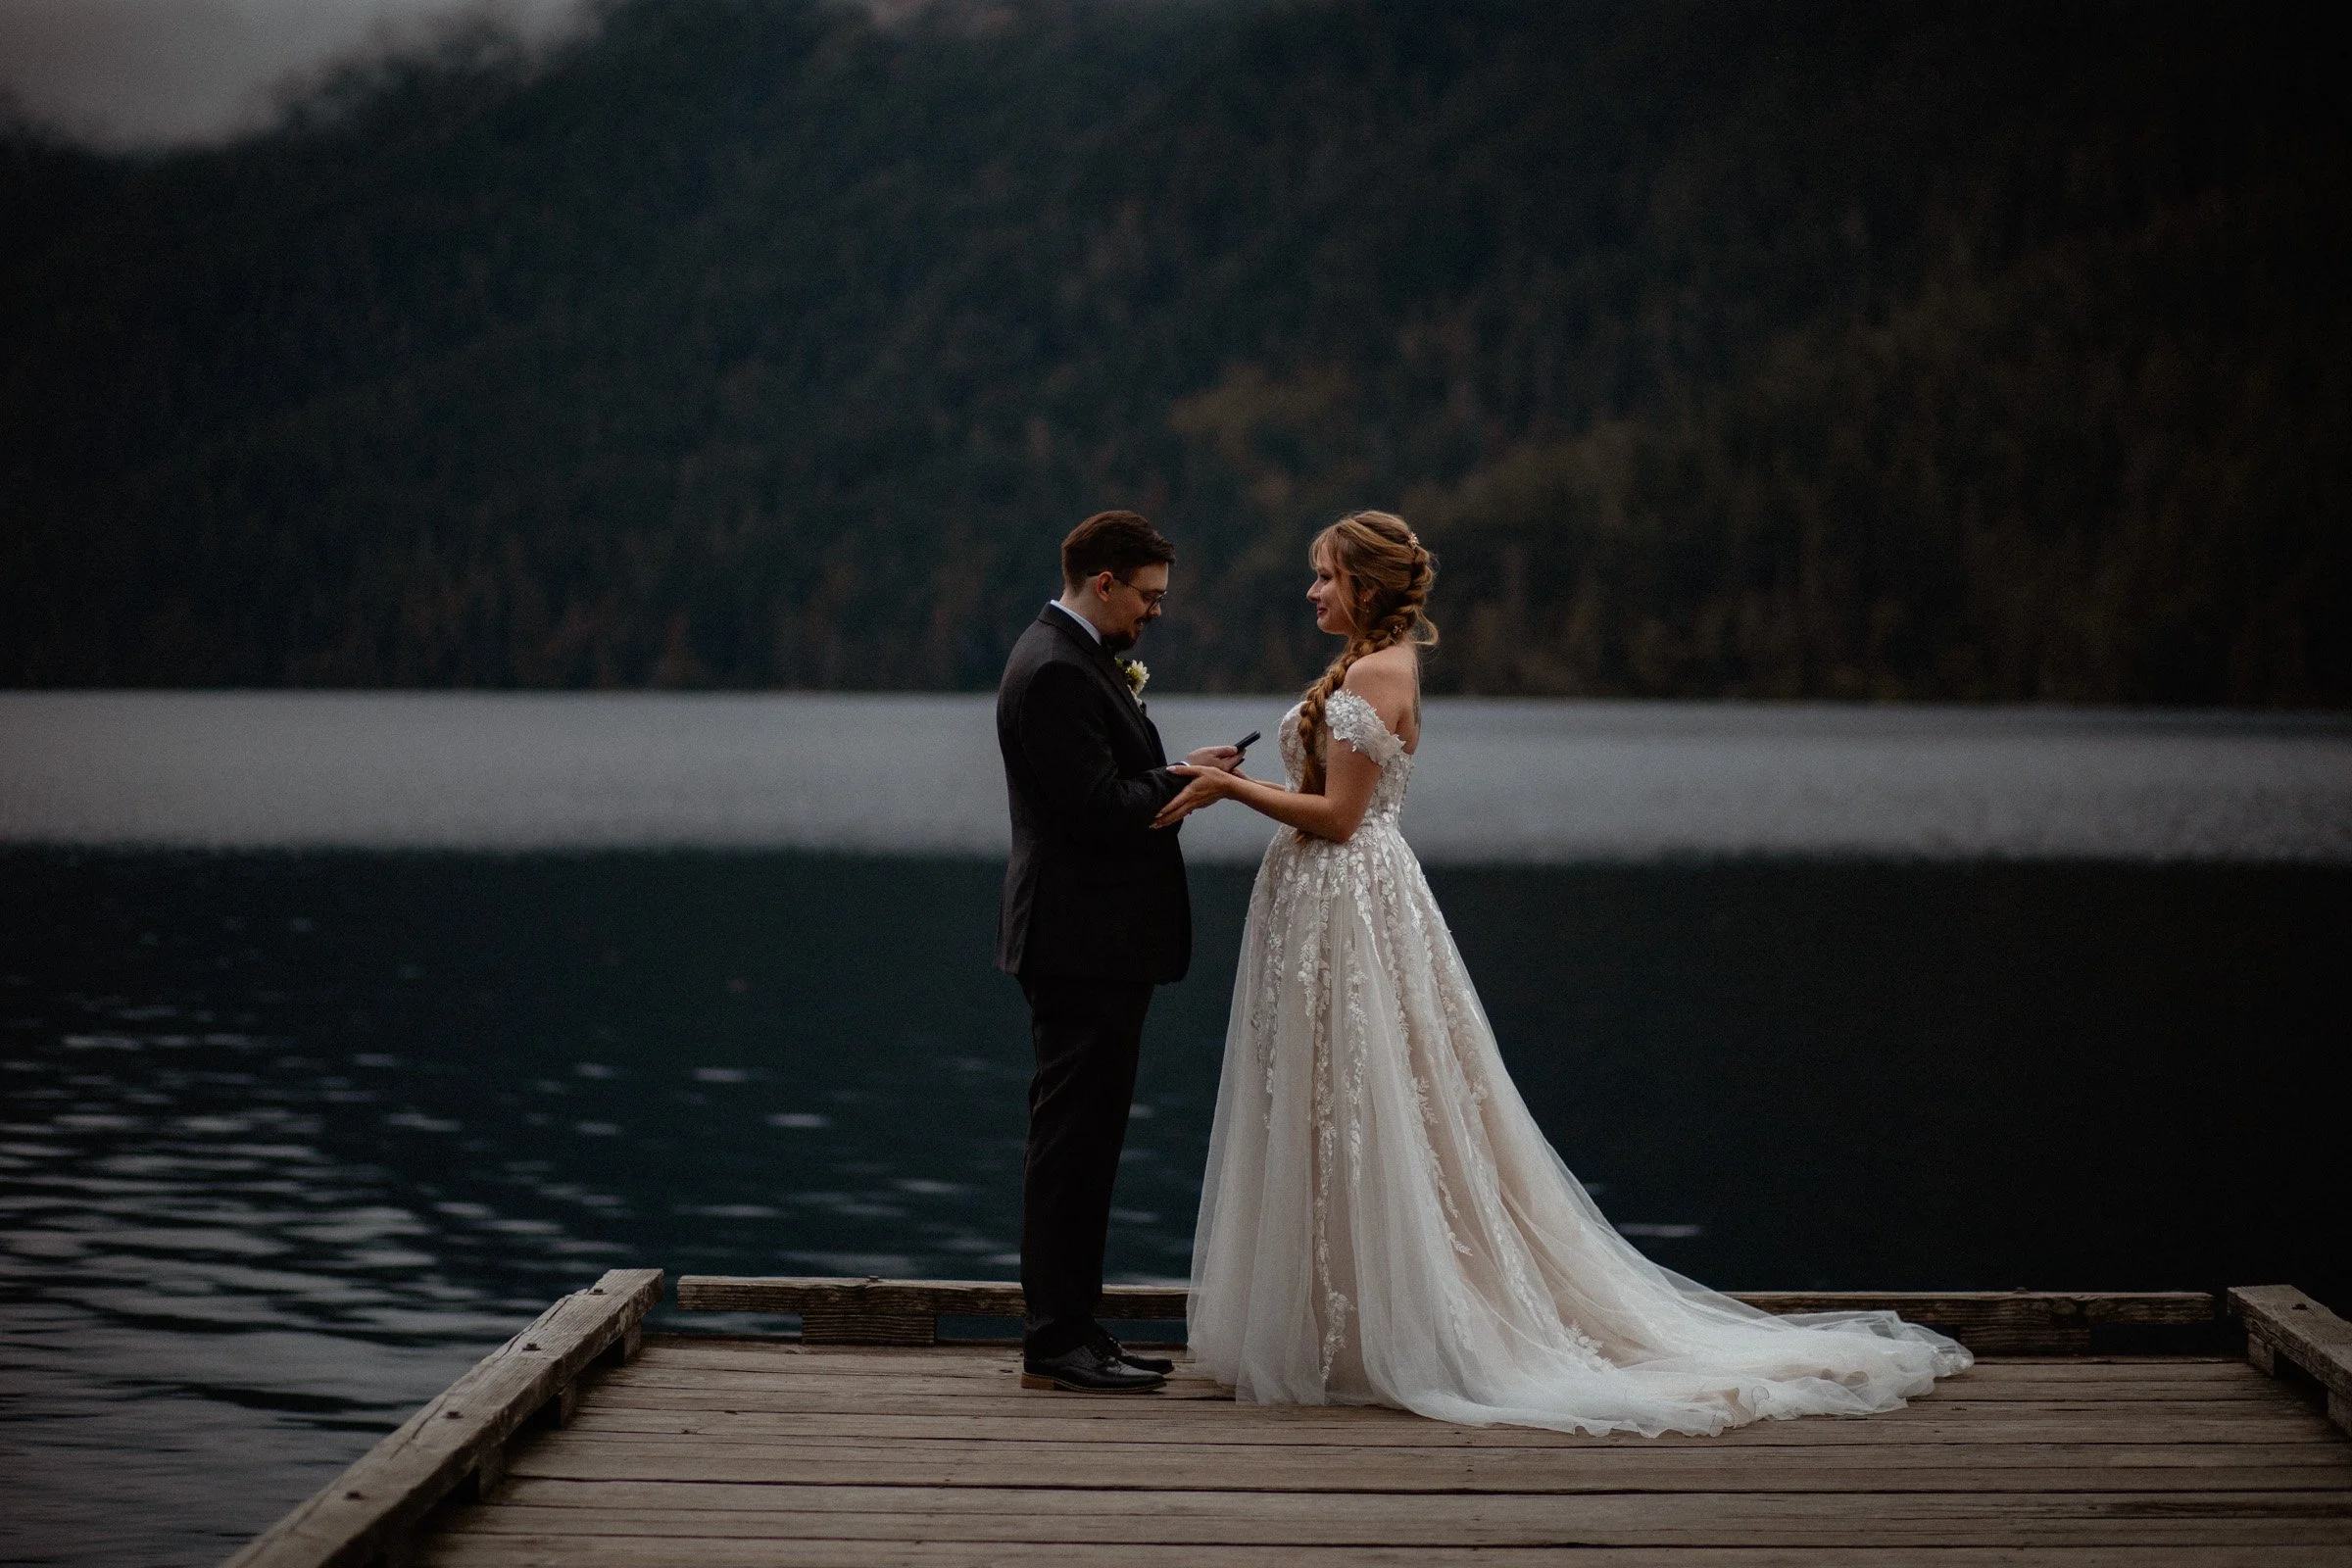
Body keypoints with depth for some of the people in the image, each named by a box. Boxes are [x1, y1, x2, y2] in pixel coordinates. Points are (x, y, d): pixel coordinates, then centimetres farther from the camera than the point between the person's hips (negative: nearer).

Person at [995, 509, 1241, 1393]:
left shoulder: (1077, 658, 16)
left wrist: (1177, 772, 3)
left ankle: (1069, 1332, 20)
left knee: (1082, 1143, 14)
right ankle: (1056, 1345, -2)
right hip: (1083, 942, -11)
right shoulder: (1055, 672, -17)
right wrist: (1182, 779, -8)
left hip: (1098, 944, 11)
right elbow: (1100, 812, -22)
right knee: (1073, 1144, -6)